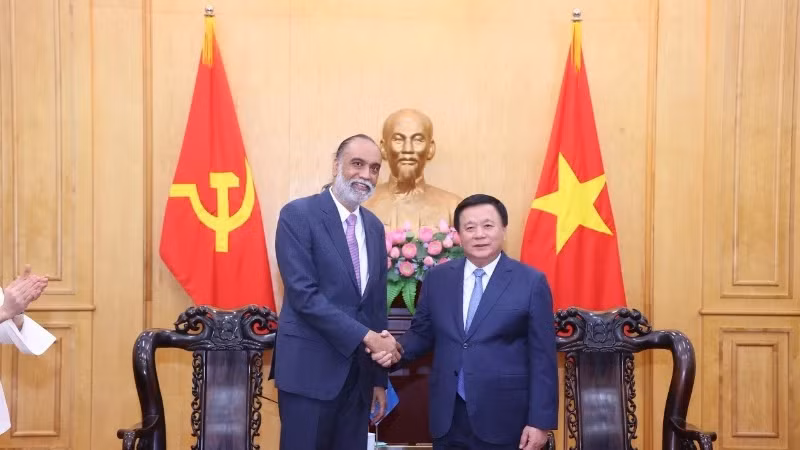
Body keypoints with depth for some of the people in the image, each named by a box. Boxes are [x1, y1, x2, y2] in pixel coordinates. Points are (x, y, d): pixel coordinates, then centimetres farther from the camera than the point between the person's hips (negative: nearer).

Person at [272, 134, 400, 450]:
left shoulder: (374, 227, 11)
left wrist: (380, 377, 13)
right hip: (310, 368, -6)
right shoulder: (298, 214, -8)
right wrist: (365, 336, -18)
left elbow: (377, 303, 13)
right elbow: (303, 294, -17)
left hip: (359, 370, 6)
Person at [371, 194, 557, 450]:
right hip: (447, 416, 3)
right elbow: (422, 332, 13)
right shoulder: (437, 278, 5)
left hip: (503, 419, -3)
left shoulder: (531, 282, -4)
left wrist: (540, 421, -7)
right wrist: (398, 349, -8)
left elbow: (542, 357, -5)